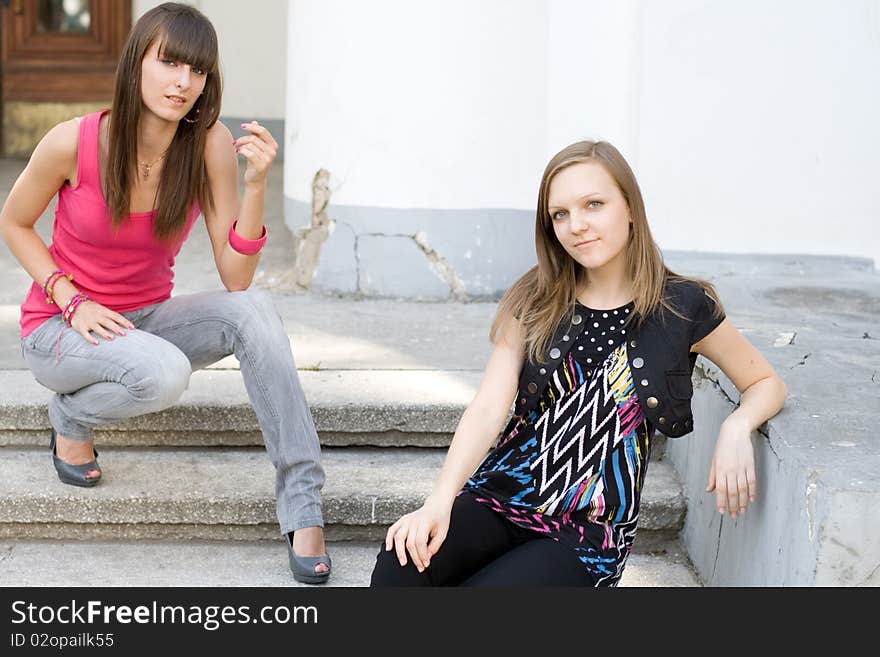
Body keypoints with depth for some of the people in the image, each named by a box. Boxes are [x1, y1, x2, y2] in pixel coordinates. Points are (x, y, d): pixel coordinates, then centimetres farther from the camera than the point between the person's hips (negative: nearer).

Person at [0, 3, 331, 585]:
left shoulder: (212, 145, -13)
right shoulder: (75, 142, -19)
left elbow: (236, 279, -16)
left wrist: (255, 184, -27)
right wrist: (72, 302, -14)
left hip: (147, 318, 3)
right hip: (59, 331, -3)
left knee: (254, 309, -27)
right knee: (164, 372, -36)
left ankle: (303, 504, -24)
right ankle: (72, 418, 0)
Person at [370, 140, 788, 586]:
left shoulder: (682, 307, -2)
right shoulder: (535, 301, 4)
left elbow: (767, 384, 11)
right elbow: (488, 409, -6)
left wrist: (736, 428, -13)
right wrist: (440, 500, -23)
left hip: (586, 533, -1)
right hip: (496, 496, 1)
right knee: (399, 567, -30)